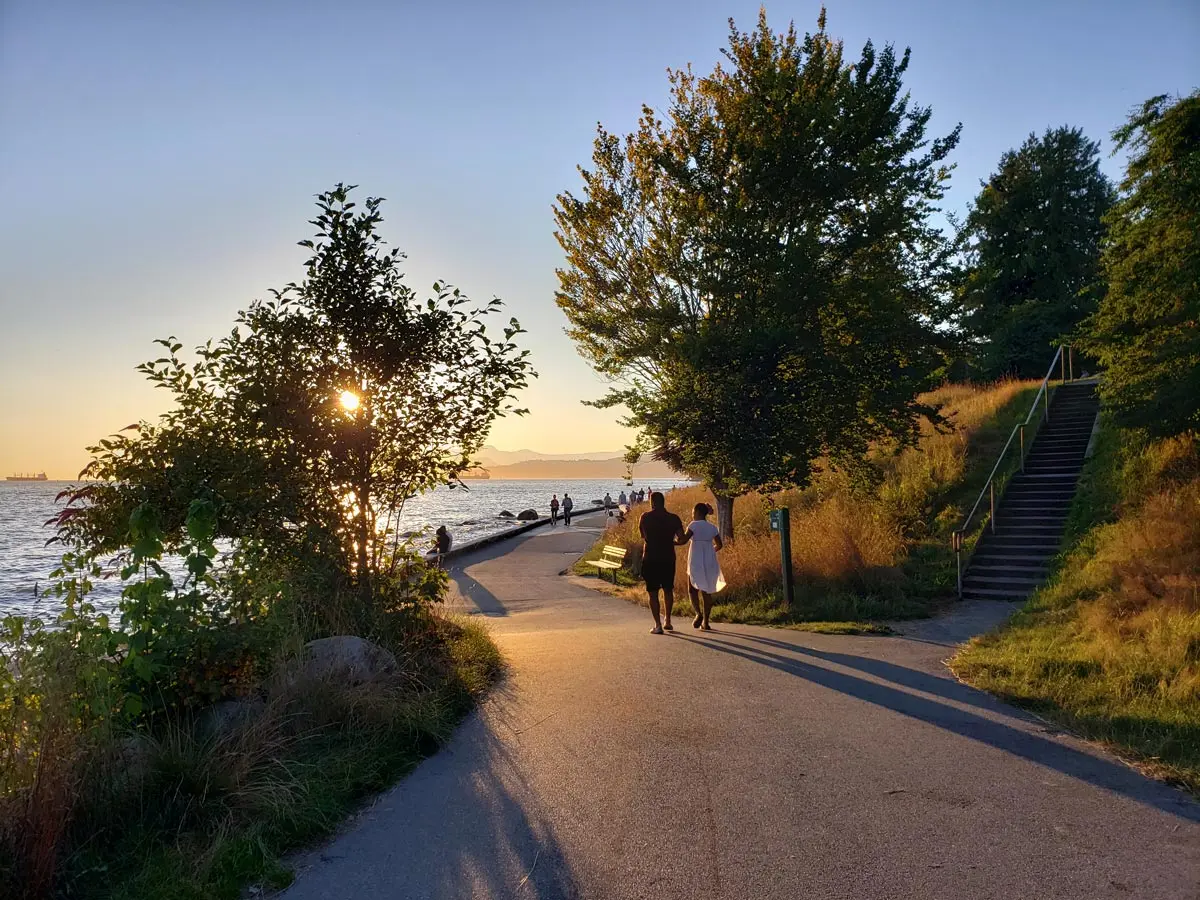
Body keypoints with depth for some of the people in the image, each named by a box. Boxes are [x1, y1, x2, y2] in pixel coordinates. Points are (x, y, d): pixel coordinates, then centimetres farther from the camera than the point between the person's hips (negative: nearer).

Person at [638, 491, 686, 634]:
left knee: (653, 592, 3)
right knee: (668, 590, 18)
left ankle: (658, 625, -2)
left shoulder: (645, 517, -4)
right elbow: (682, 539, -6)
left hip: (650, 559, -2)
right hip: (668, 558, 2)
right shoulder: (674, 518, -3)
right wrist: (671, 541, 12)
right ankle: (667, 621, 25)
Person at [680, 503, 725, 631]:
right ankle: (705, 622, 6)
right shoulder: (712, 527, 9)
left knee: (692, 589, 7)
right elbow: (719, 545, 16)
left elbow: (683, 540, -13)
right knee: (707, 591, 8)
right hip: (710, 562, 5)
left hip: (696, 562, -5)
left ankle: (699, 614, -15)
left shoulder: (694, 525, -7)